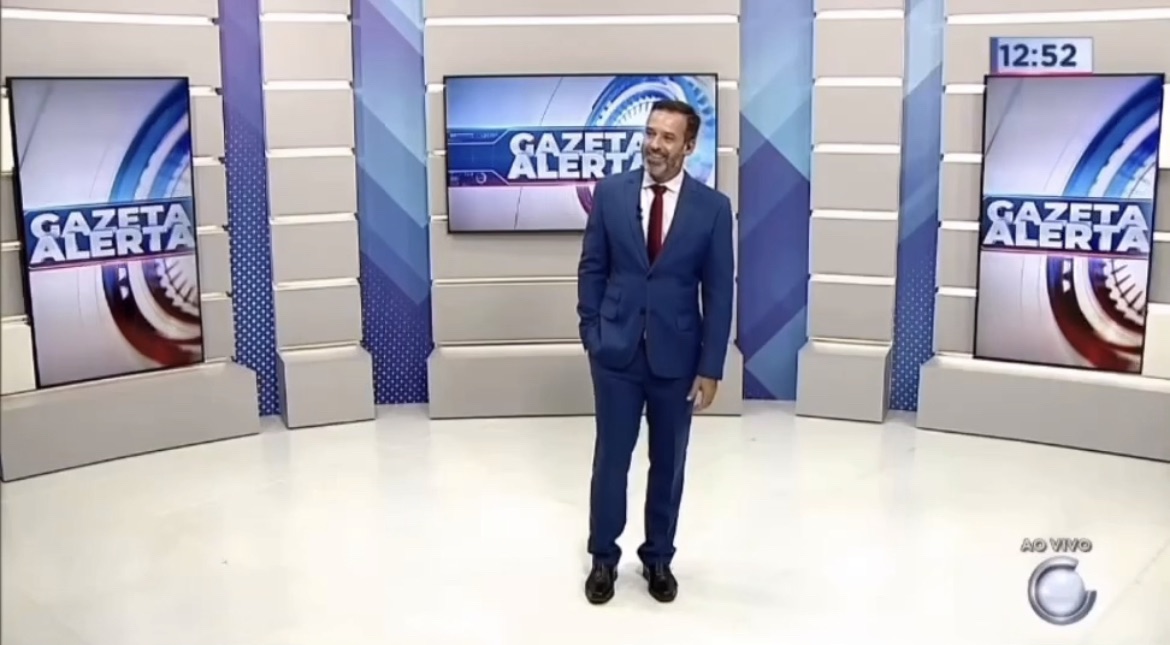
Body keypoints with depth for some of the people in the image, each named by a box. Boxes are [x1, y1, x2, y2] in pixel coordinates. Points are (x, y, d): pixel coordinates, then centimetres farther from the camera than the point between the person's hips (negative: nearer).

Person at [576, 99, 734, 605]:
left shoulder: (712, 207, -5)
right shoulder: (610, 192, -2)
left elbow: (719, 291, -4)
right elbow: (592, 268, 4)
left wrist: (710, 366, -6)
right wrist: (590, 333, 0)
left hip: (677, 355, 0)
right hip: (616, 351, 0)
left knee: (669, 462, 12)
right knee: (611, 458, 8)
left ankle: (658, 557, 30)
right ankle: (603, 557, 26)